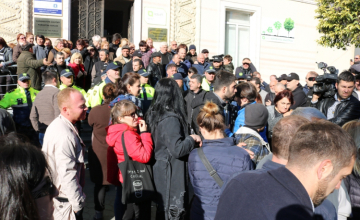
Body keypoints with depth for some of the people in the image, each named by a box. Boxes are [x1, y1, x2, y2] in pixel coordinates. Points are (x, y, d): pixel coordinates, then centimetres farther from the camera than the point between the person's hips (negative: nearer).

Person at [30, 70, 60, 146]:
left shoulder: (39, 94, 12)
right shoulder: (56, 92, -11)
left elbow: (32, 116, 13)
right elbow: (58, 115, -19)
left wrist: (39, 130, 17)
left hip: (42, 135, 7)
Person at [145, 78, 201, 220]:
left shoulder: (153, 114, 5)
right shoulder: (170, 118, -21)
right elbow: (177, 149, -27)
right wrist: (192, 139, -11)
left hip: (158, 169, 9)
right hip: (171, 173, -9)